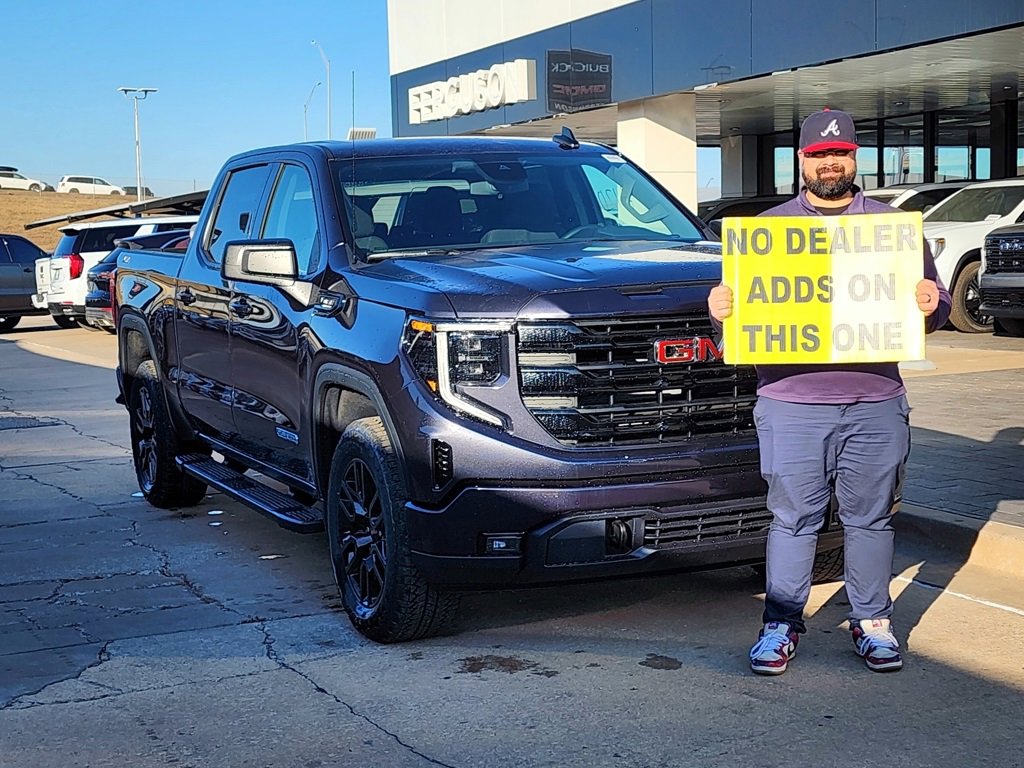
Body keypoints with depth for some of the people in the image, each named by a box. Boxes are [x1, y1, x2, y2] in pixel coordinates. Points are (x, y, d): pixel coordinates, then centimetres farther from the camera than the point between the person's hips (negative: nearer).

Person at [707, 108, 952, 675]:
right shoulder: (769, 226, 11)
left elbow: (931, 301, 15)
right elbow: (742, 299, 12)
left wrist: (931, 305, -9)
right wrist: (719, 306, -11)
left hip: (875, 404, 1)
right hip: (790, 403, -1)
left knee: (870, 518, 8)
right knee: (793, 518, 3)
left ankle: (873, 621, 22)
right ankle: (782, 624, 14)